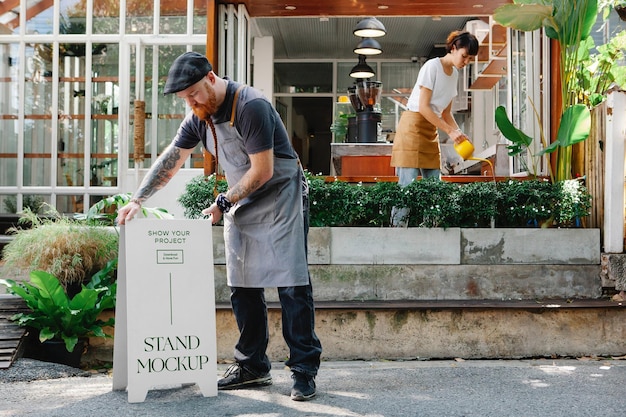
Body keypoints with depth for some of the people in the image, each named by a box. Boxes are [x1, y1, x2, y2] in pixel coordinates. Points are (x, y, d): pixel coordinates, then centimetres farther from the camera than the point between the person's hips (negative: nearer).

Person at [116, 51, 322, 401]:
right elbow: (169, 162, 7)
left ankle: (304, 370, -6)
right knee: (243, 287, 5)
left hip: (280, 197, -8)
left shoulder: (251, 106, -21)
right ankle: (253, 366, 14)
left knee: (292, 285, -9)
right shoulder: (200, 117, 3)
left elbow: (262, 171, -21)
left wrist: (223, 203, -14)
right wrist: (138, 200, -1)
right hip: (241, 203, 8)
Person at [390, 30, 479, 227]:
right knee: (408, 182, -14)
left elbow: (446, 113, 15)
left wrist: (459, 134, -1)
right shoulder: (432, 66, -13)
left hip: (431, 130, 8)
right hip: (413, 125, -8)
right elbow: (423, 107, -18)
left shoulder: (454, 74, 12)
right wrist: (450, 131, -18)